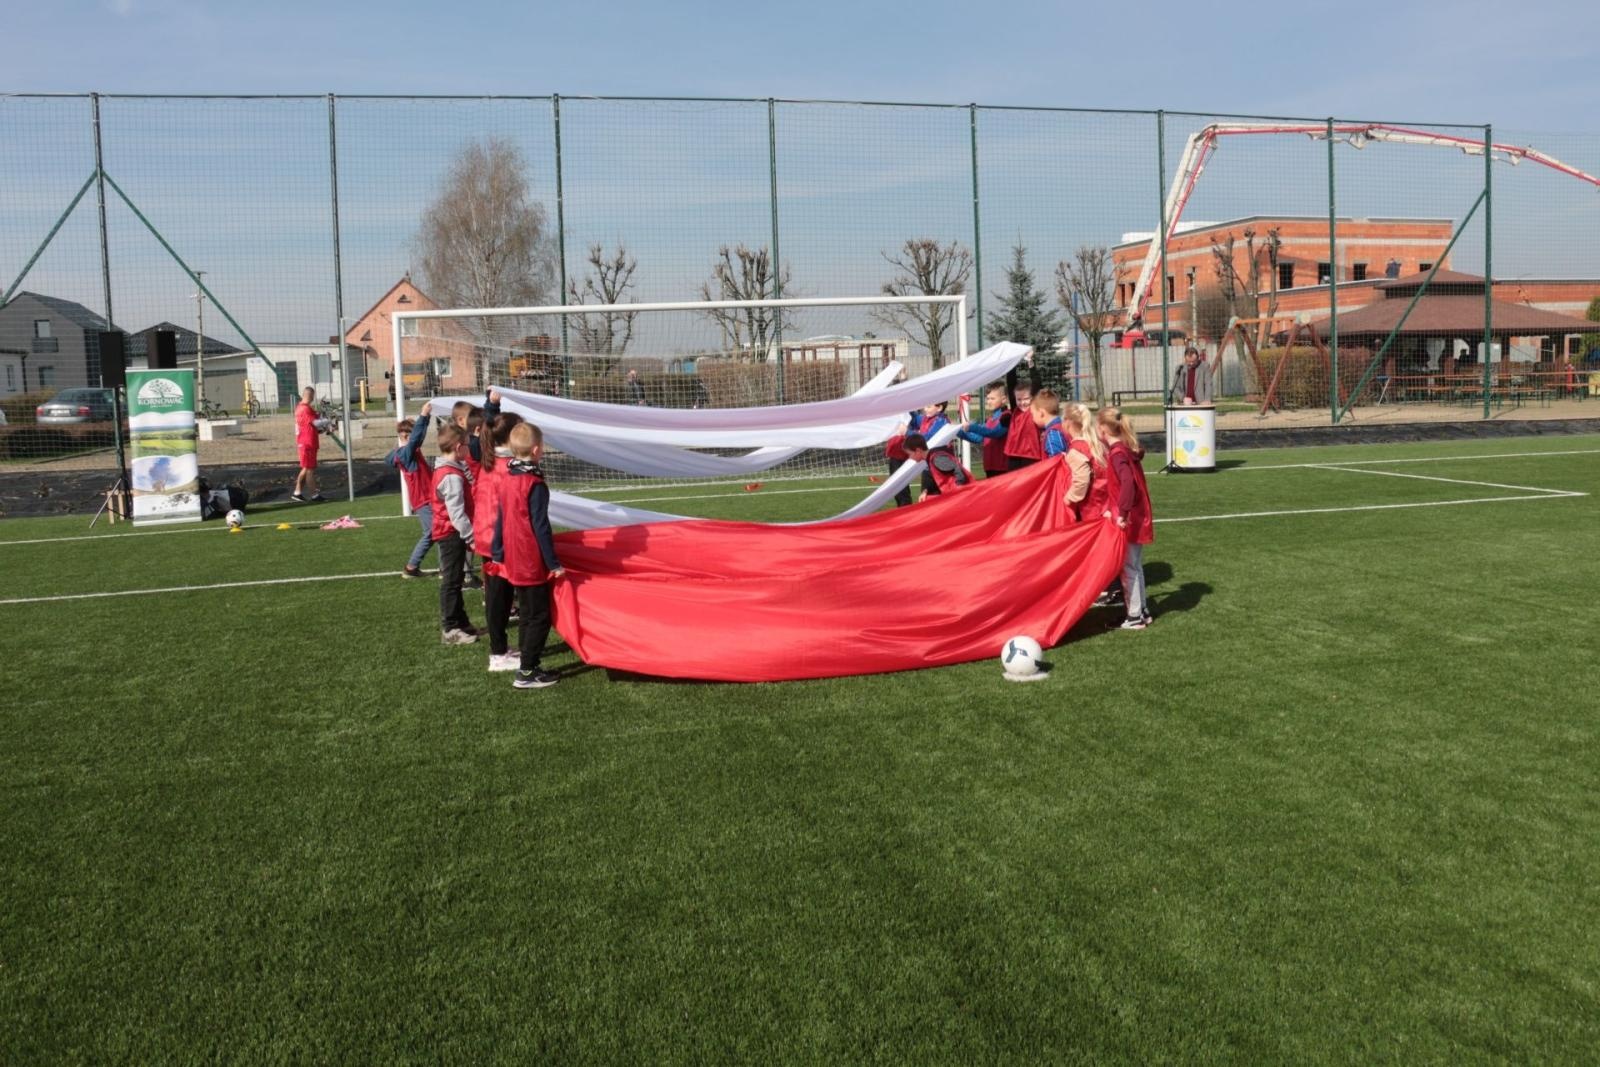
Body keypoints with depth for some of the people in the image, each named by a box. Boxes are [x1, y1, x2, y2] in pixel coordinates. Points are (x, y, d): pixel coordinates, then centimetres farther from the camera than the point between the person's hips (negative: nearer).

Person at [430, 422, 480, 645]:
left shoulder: (442, 470, 12)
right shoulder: (452, 476, -21)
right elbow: (457, 512, -24)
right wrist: (470, 537, -20)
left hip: (448, 533, 10)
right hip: (452, 534, -10)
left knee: (453, 580, 16)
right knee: (451, 581, -4)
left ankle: (460, 622, 26)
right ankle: (450, 629, 2)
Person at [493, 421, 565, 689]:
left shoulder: (506, 479, 5)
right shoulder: (535, 485, -18)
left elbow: (501, 520, 12)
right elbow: (541, 527, -18)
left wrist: (499, 553, 20)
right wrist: (554, 563, -13)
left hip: (513, 560, 8)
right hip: (533, 563, -8)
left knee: (526, 612, 21)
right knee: (539, 616, -1)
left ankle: (524, 654, 33)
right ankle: (526, 672, -2)